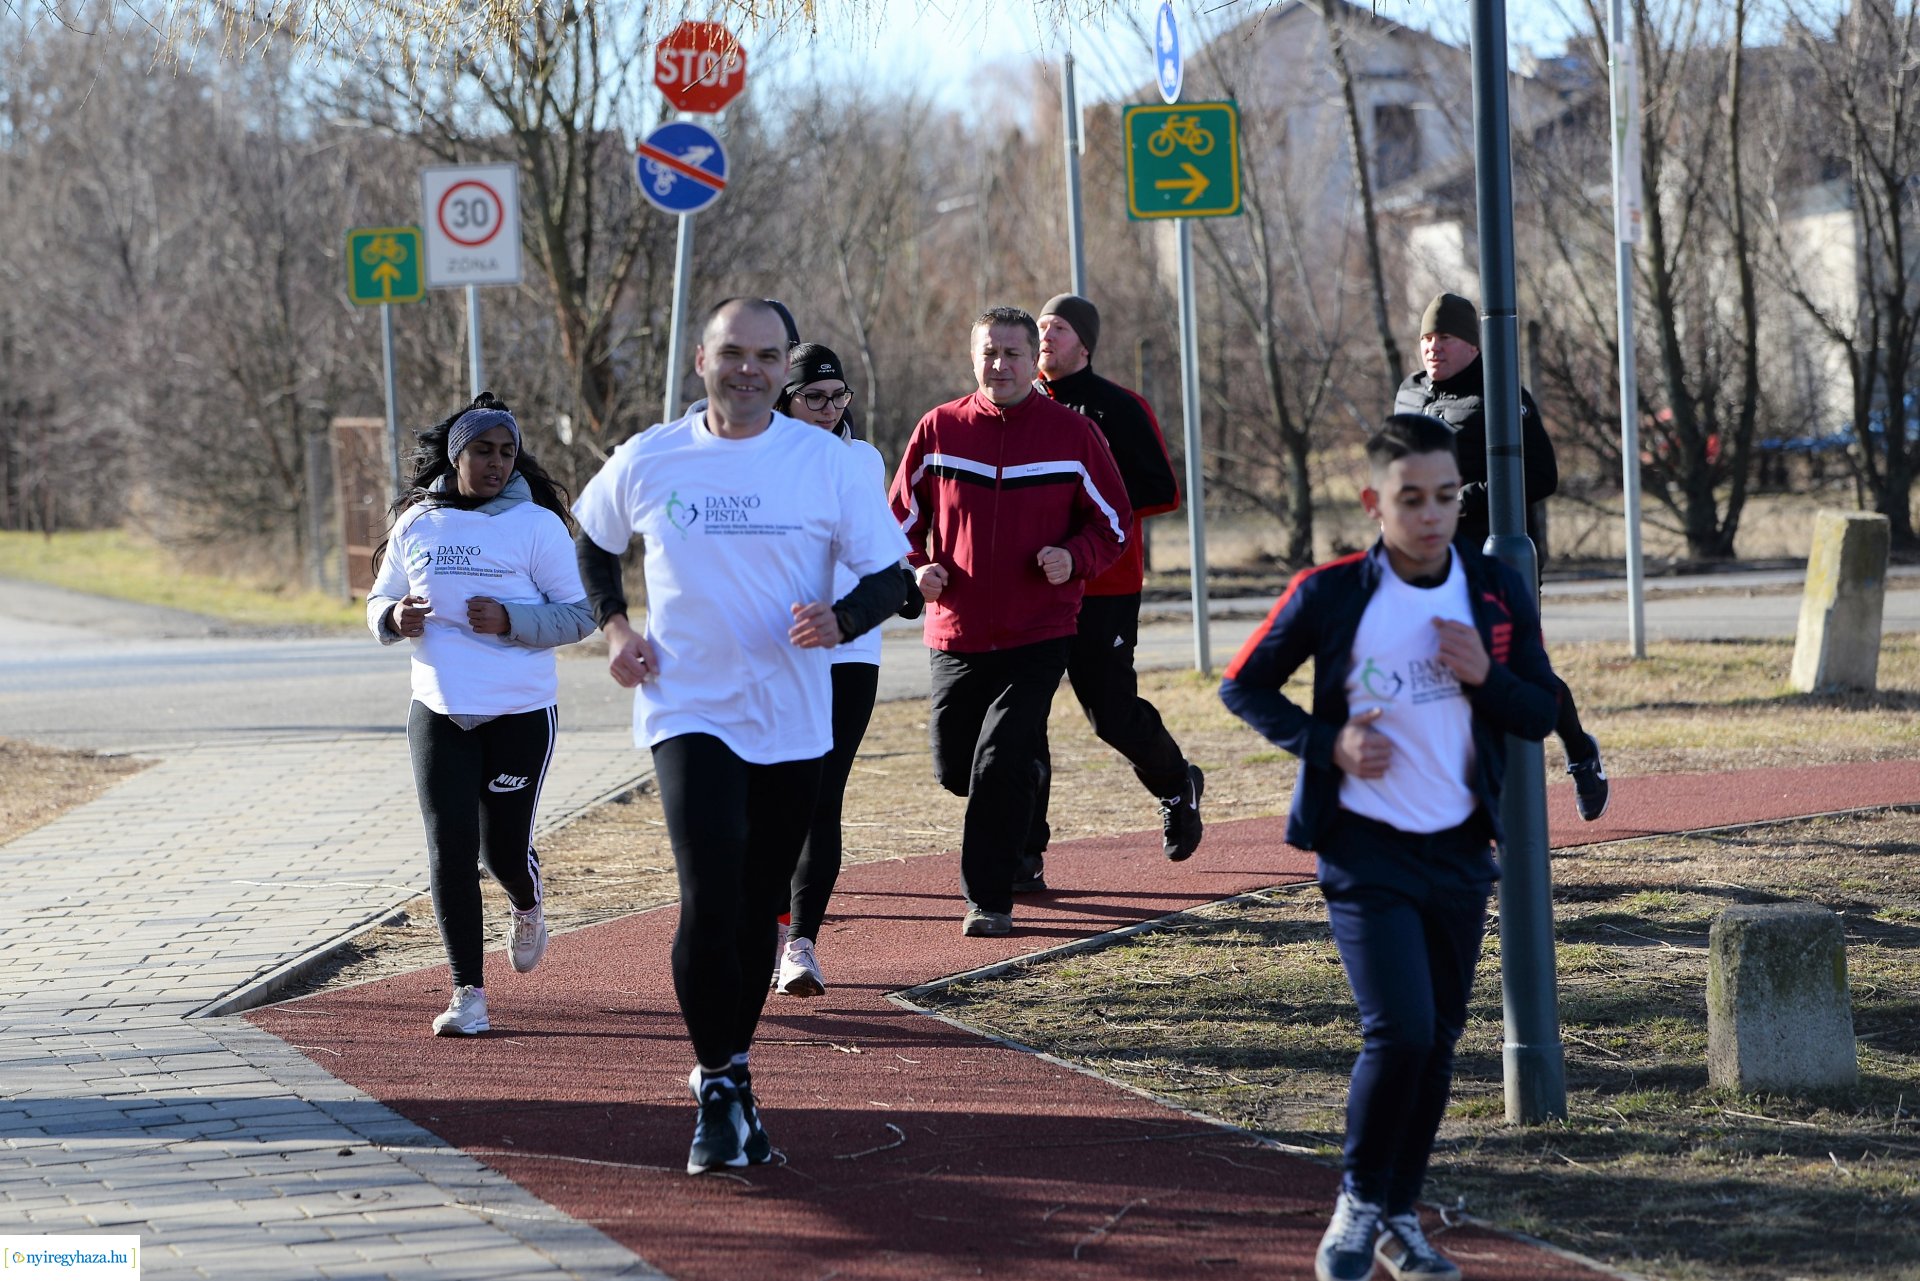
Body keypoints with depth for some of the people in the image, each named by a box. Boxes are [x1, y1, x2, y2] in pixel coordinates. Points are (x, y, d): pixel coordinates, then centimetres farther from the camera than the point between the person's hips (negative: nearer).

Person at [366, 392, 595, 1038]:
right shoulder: (417, 524, 6)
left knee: (504, 850, 5)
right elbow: (380, 602, 16)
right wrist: (394, 618, -9)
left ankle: (529, 909, 43)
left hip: (521, 716, -2)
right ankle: (469, 995, -3)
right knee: (450, 850, -7)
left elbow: (579, 613, -5)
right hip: (438, 714, 2)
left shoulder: (537, 525, -5)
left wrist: (511, 621, -21)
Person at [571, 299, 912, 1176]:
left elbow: (890, 576, 0)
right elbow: (593, 540, 19)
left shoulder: (827, 463, -3)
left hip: (791, 718, 2)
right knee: (709, 899, -17)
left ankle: (731, 1070, 31)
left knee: (760, 908, 12)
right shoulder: (648, 461, 0)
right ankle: (718, 1089, -9)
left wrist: (842, 620, -21)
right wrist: (614, 626, 4)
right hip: (688, 711, -2)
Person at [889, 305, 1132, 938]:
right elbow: (903, 517, 12)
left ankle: (989, 899, -3)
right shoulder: (938, 429, 3)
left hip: (1038, 636, -3)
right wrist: (916, 568, -7)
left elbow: (1113, 521, 7)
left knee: (1000, 766, -14)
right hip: (957, 634, 3)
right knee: (954, 770, 8)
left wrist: (1074, 557, -13)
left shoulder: (1071, 433, -1)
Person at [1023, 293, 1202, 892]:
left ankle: (1177, 784, 30)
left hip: (1104, 589, -4)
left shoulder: (1120, 409, -3)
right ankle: (1024, 855, 0)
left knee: (1111, 713, -2)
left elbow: (1162, 490, -9)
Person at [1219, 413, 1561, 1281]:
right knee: (1398, 1030, -16)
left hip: (1459, 850, 4)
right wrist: (1327, 743, -12)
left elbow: (1541, 714, 5)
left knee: (1437, 1043, 8)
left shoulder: (1498, 593, 0)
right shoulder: (1330, 594, -9)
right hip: (1365, 849, -4)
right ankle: (1358, 1202, 4)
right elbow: (1243, 686, 2)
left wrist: (1487, 675, -15)